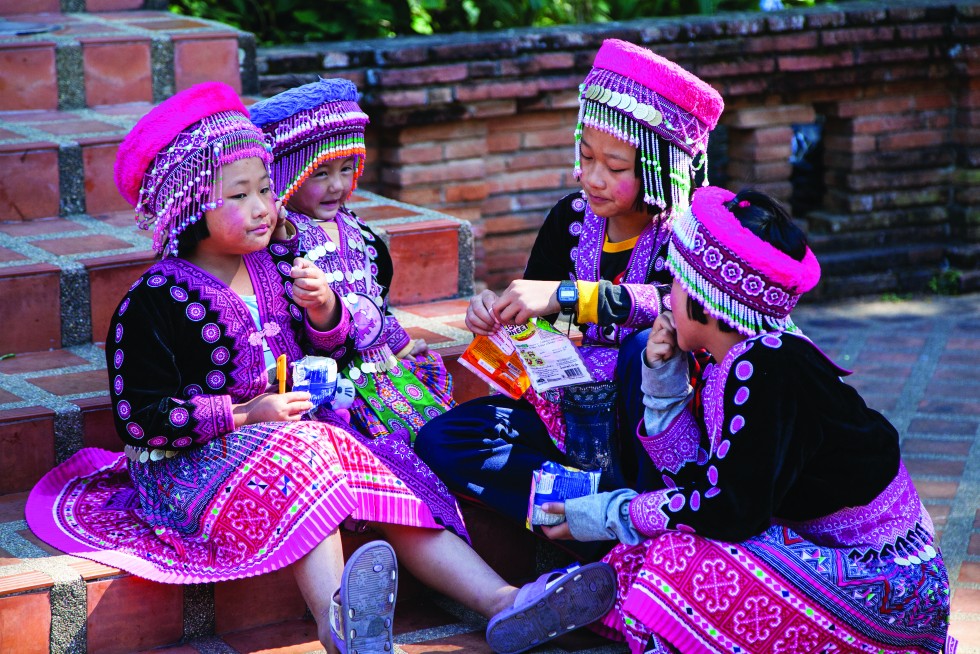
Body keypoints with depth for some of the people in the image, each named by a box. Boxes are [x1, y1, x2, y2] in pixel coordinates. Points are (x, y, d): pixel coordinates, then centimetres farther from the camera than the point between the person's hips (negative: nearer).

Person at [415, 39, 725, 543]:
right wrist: (495, 310, -15)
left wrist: (566, 295, -38)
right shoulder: (572, 219, 2)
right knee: (441, 441, -12)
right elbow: (532, 318, 10)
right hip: (572, 414, 6)